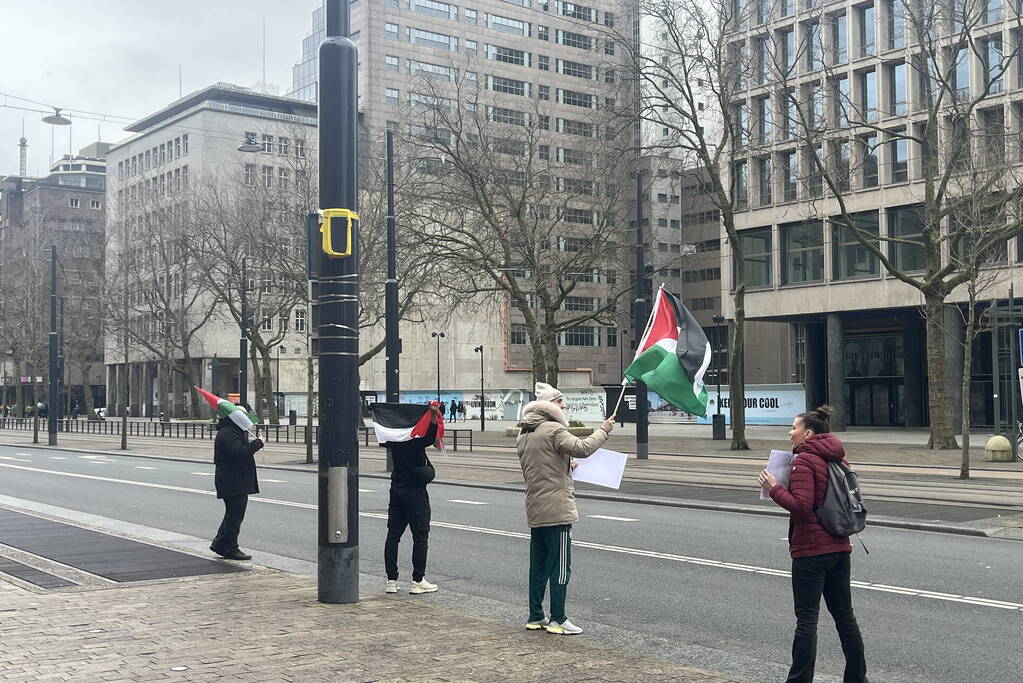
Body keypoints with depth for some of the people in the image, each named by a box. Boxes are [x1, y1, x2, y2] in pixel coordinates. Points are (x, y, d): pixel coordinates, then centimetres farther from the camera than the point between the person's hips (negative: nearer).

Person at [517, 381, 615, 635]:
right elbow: (581, 448, -24)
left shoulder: (523, 435, 14)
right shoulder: (553, 430, -13)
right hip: (557, 509, -8)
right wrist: (603, 430, -11)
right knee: (560, 566, -1)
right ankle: (557, 619, 2)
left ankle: (535, 616, 19)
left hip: (534, 510, 8)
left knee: (538, 565, 14)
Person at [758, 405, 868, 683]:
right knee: (844, 614, 16)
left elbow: (801, 506, -23)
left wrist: (774, 488, -11)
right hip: (839, 547, 8)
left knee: (806, 618, -3)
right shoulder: (838, 459, 12)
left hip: (811, 549, -8)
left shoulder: (804, 461, -14)